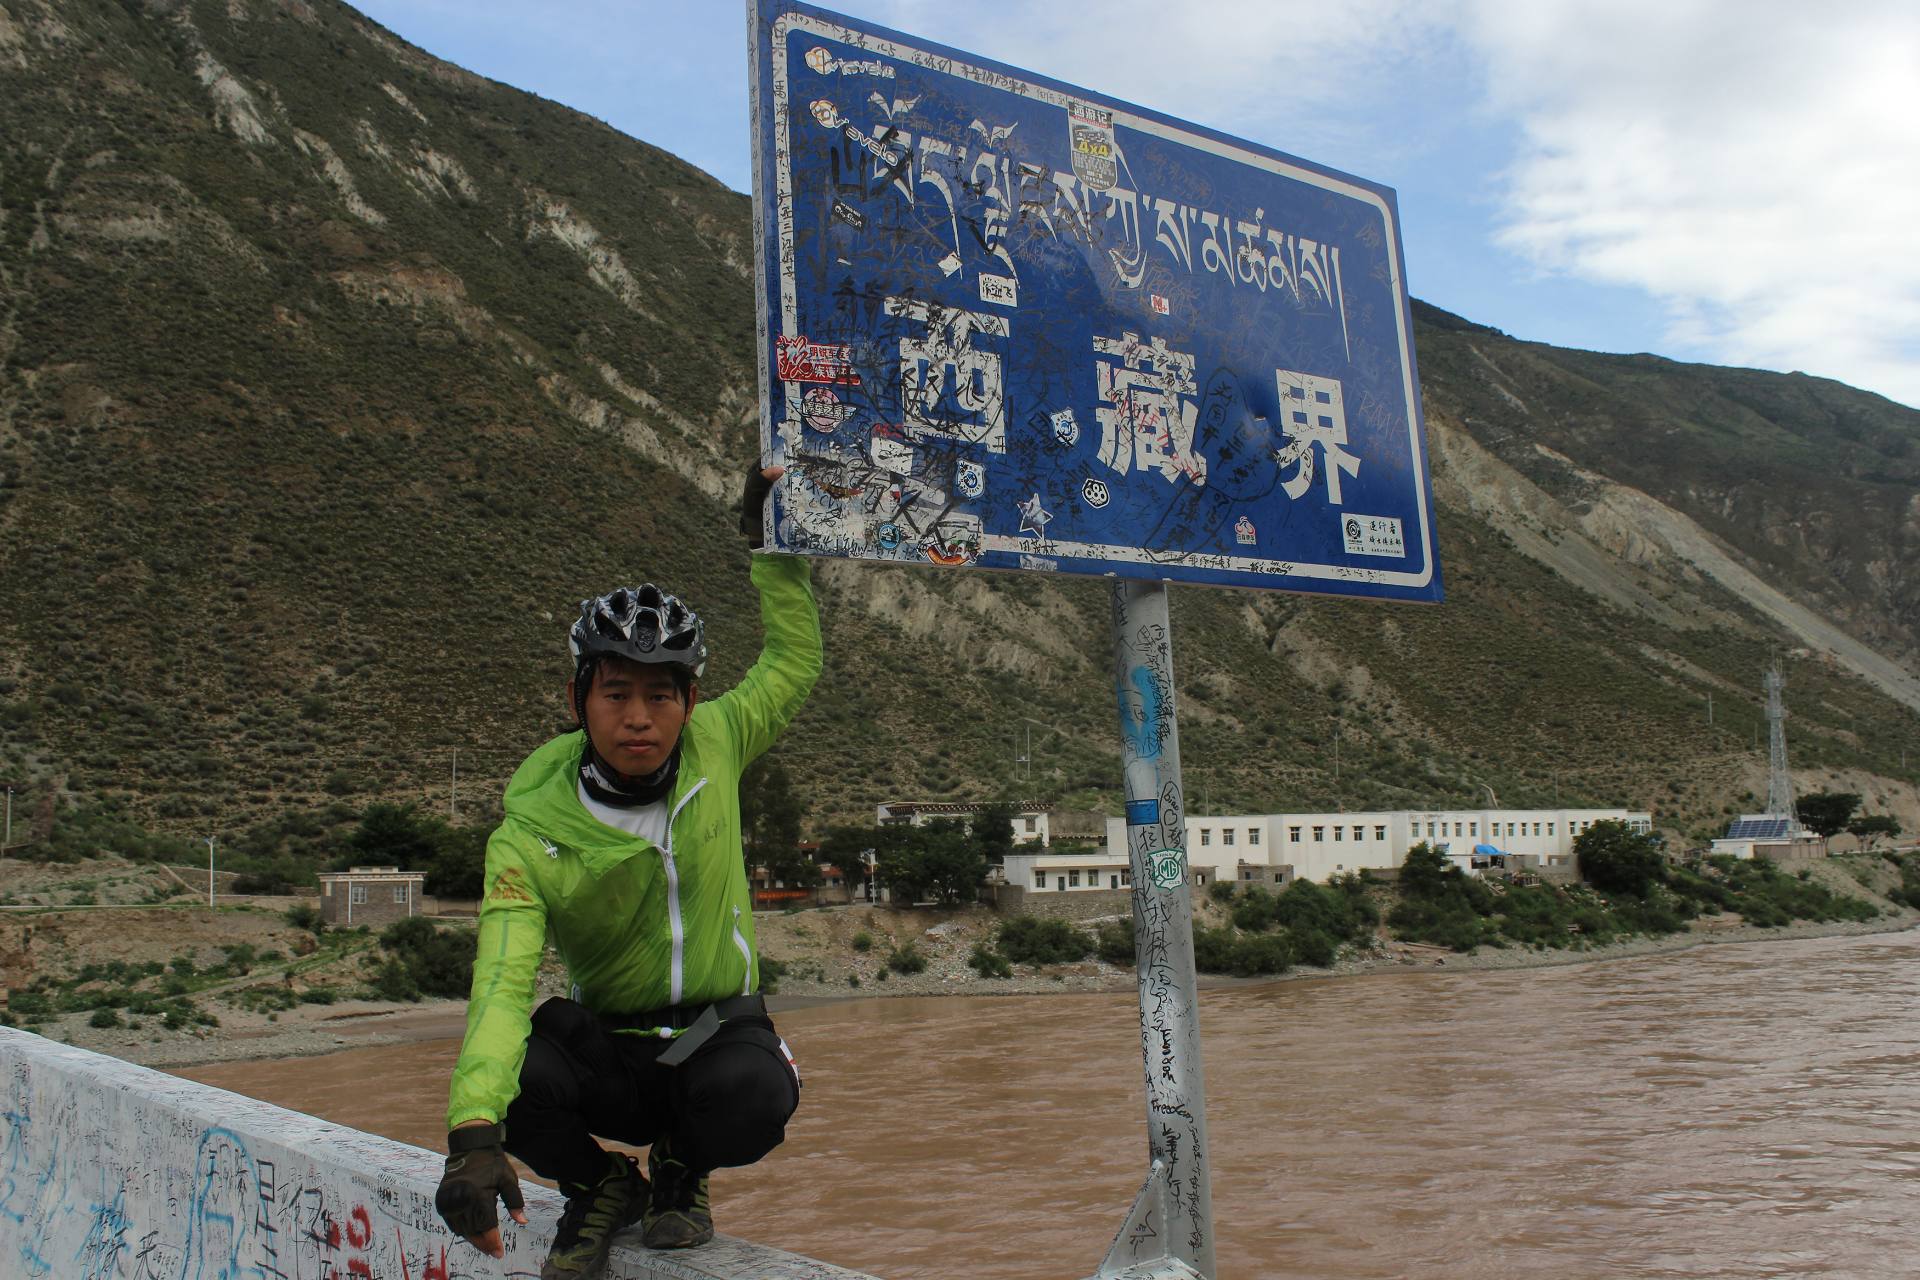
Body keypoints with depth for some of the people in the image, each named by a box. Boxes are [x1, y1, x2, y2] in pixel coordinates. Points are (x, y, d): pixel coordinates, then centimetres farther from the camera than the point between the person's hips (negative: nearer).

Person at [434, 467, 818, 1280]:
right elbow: (502, 981, -30)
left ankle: (682, 1169, 5)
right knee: (512, 1075, -33)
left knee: (754, 1099, -34)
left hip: (719, 1030, 1)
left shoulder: (713, 744, -10)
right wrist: (473, 1134, -45)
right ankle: (601, 1186, 3)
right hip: (606, 1045, 0)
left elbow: (793, 666, 7)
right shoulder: (530, 836, -18)